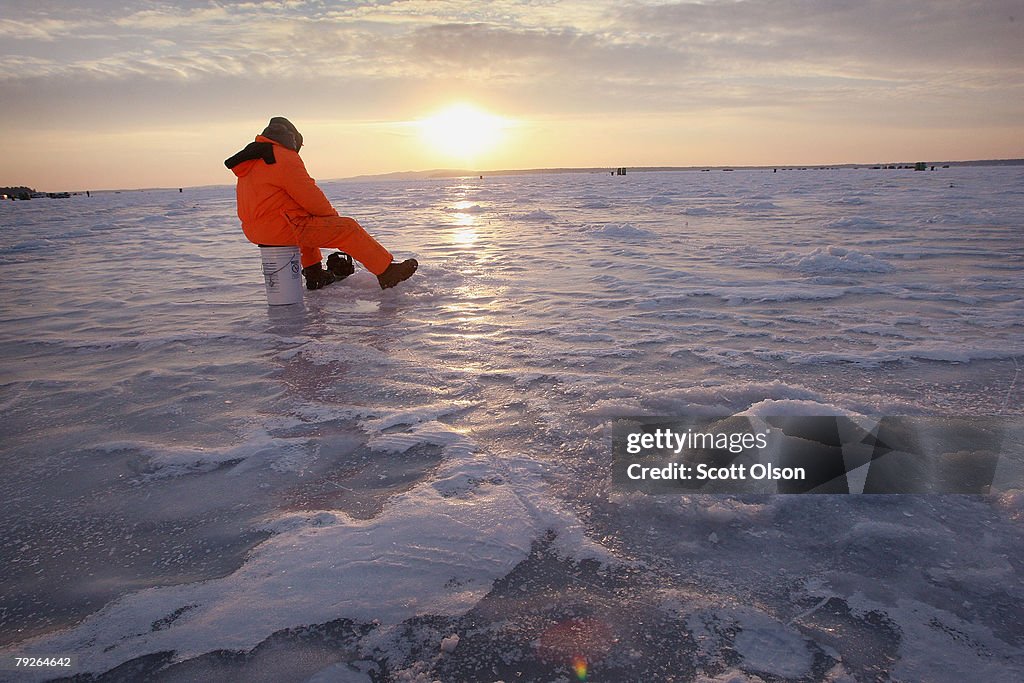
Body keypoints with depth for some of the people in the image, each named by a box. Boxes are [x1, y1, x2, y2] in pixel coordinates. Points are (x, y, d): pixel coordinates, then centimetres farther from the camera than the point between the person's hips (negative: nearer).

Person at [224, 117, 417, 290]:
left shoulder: (251, 161, 19)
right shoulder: (284, 157, -11)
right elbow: (310, 197, -15)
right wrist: (332, 215, 4)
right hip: (281, 228, -10)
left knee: (310, 225, 36)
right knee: (347, 228, -6)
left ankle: (314, 276, 34)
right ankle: (387, 272, -5)